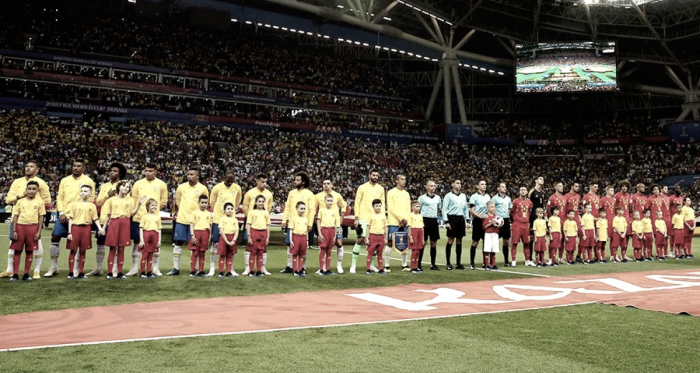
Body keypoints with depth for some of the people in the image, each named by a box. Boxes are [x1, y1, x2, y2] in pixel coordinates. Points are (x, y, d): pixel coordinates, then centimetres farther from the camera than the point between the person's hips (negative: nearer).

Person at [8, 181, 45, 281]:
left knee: (29, 251, 4)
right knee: (17, 250, 2)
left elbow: (41, 217, 4)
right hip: (20, 226, 1)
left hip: (33, 227, -1)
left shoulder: (39, 201, 3)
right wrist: (14, 231, 0)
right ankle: (15, 274, 7)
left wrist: (39, 231, -2)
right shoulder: (20, 201, 5)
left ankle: (26, 274, 12)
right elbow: (15, 216, 6)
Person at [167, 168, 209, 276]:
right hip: (181, 219, 2)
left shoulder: (203, 189, 0)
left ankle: (193, 269, 11)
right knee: (177, 243, 2)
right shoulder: (181, 187, 5)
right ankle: (176, 268, 9)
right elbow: (177, 202, 15)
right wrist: (177, 212, 9)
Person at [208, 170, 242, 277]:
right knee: (215, 243, -1)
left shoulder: (237, 188, 0)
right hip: (218, 219, -2)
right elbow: (212, 201, 6)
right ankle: (212, 268, 6)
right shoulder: (217, 187, -8)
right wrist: (219, 211, 10)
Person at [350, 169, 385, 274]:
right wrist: (356, 218, -8)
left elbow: (382, 203, 13)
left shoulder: (380, 189, 10)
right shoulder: (362, 187, -1)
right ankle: (353, 265, -3)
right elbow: (357, 203, -2)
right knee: (360, 239, -8)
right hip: (364, 218, -4)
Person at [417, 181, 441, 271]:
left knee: (434, 243, 6)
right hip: (425, 220, -5)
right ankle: (418, 264, 2)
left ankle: (433, 264, 13)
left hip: (434, 220, 5)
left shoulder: (438, 198, 12)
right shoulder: (422, 198, -3)